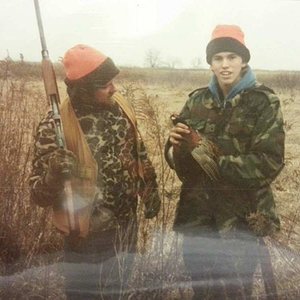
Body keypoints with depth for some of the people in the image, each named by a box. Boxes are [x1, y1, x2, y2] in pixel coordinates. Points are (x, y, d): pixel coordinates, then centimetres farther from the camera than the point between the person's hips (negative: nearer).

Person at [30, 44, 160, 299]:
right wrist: (54, 174, -38)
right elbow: (39, 195, -18)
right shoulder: (56, 126, -22)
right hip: (89, 241, -5)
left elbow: (139, 151, 13)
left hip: (128, 227, 6)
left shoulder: (120, 106, -5)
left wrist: (150, 190, 13)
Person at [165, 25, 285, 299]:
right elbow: (177, 157, 6)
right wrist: (177, 146, -19)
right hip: (197, 217, 4)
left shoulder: (264, 101, -7)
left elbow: (269, 163, -16)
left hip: (242, 220, -3)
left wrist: (207, 154, -21)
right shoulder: (198, 100, 5)